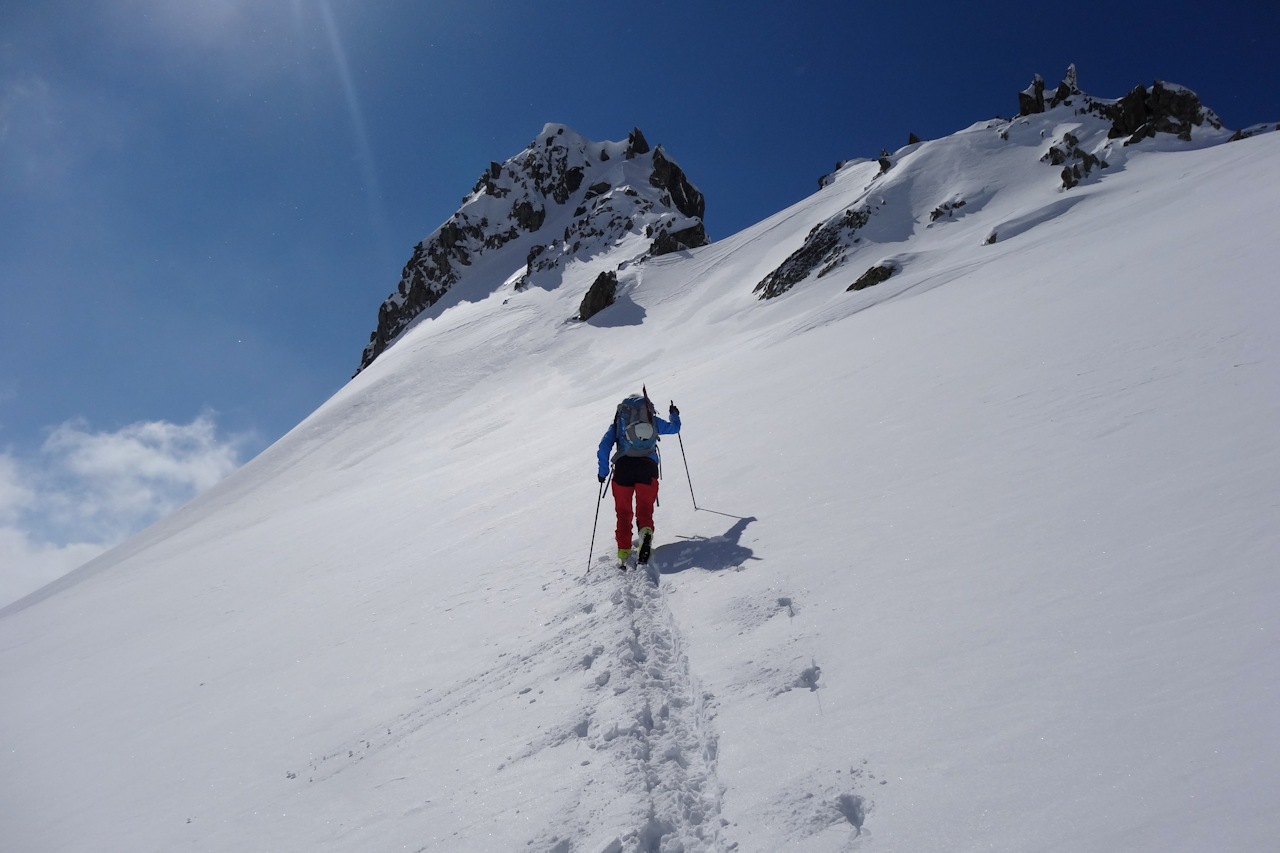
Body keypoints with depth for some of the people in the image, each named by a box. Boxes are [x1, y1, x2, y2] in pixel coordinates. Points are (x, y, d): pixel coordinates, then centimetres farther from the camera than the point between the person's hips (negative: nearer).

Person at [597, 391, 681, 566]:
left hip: (623, 466, 0)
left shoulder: (618, 422, 19)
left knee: (623, 512, 9)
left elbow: (604, 447, 10)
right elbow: (674, 428, 36)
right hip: (648, 466, 0)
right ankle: (646, 530, -34)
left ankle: (623, 551, -2)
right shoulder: (653, 421, 19)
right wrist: (674, 415, 56)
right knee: (645, 507, -1)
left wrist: (603, 471, 16)